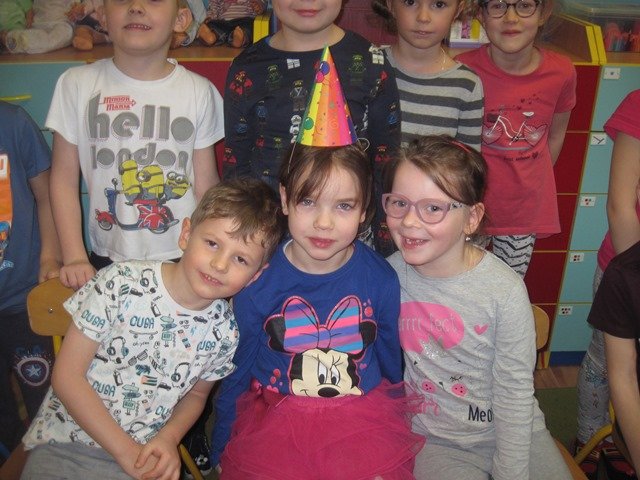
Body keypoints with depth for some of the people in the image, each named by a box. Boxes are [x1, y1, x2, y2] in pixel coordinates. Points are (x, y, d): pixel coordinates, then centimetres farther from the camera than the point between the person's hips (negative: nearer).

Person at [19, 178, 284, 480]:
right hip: (66, 445, -2)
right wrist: (127, 451, -13)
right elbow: (66, 375, -11)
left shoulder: (224, 331, -6)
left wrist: (168, 437, -8)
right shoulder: (120, 284, -15)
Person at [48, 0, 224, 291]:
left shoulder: (199, 91, -3)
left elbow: (206, 184, 0)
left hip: (184, 260, 0)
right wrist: (75, 258, -6)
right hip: (107, 262, 1)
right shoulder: (77, 85, -3)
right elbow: (64, 178, -1)